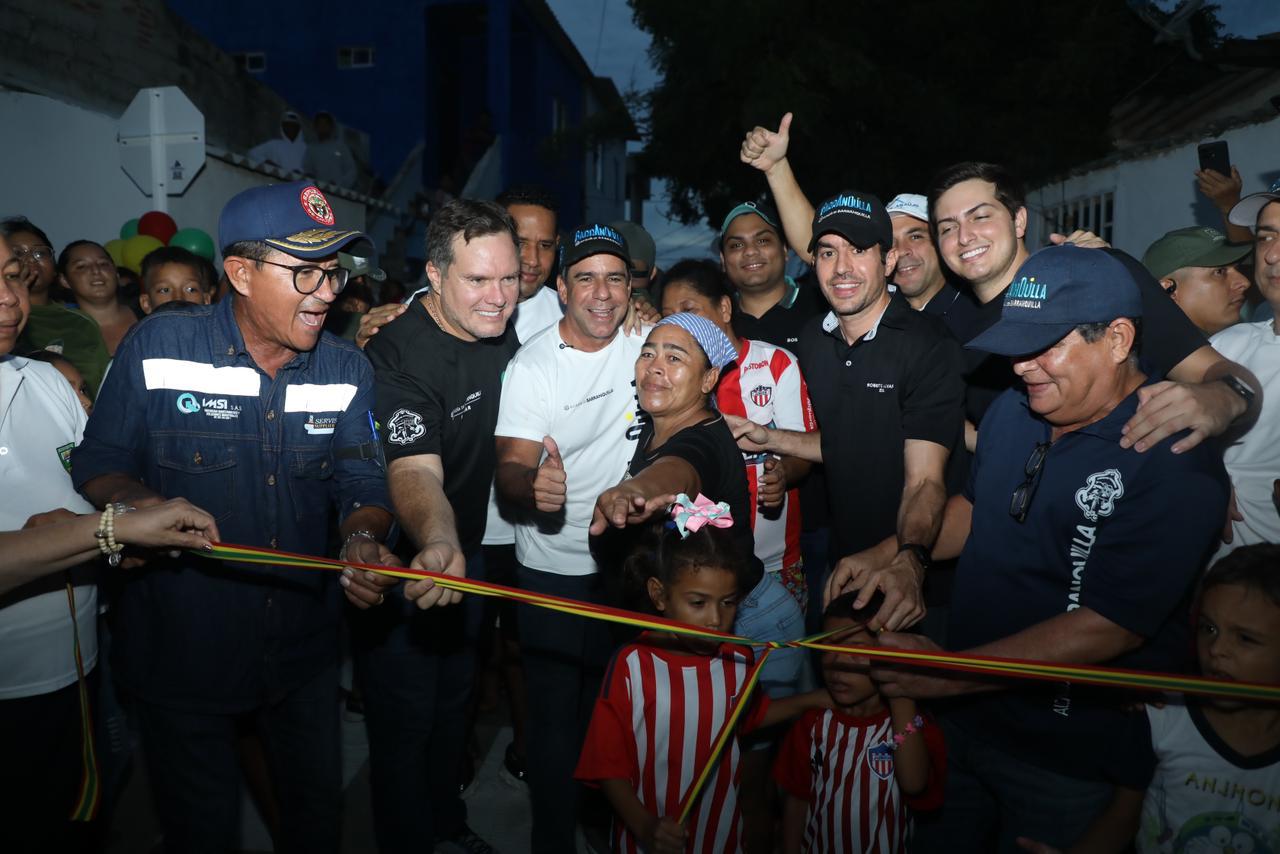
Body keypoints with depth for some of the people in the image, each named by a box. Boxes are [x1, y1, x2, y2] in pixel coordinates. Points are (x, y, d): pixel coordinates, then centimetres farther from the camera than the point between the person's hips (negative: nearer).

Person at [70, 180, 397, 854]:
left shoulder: (347, 370, -3)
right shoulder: (159, 346, -11)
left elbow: (361, 483, -3)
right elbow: (98, 465, -4)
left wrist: (362, 539, -24)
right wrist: (140, 502, -26)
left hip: (305, 649, 3)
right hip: (181, 648, -2)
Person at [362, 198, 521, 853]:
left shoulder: (505, 333, -6)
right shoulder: (397, 356, -28)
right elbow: (416, 471, -42)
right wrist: (438, 542, -60)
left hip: (467, 552, 7)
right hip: (403, 564, -7)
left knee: (454, 699, 24)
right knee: (404, 721, 7)